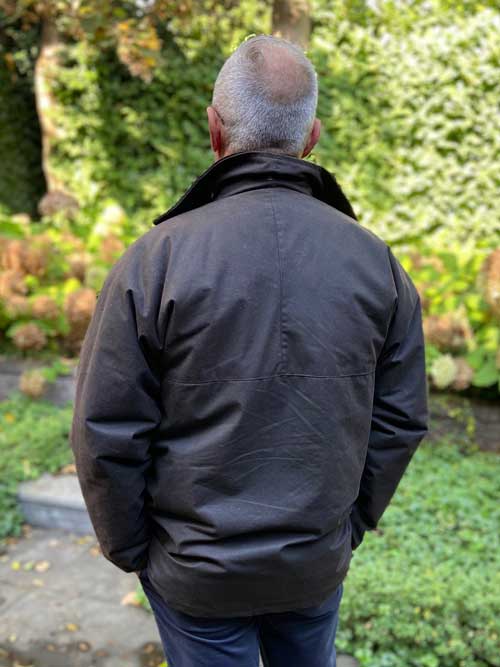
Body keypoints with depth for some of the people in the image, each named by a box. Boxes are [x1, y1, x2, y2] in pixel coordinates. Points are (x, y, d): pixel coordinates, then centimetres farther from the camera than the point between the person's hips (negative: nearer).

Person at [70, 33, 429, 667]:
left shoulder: (154, 259, -19)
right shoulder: (375, 259, -8)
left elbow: (106, 432, -15)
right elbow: (400, 419, -2)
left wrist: (128, 549, 1)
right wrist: (352, 523, 11)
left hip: (196, 569, -2)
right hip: (320, 563, 3)